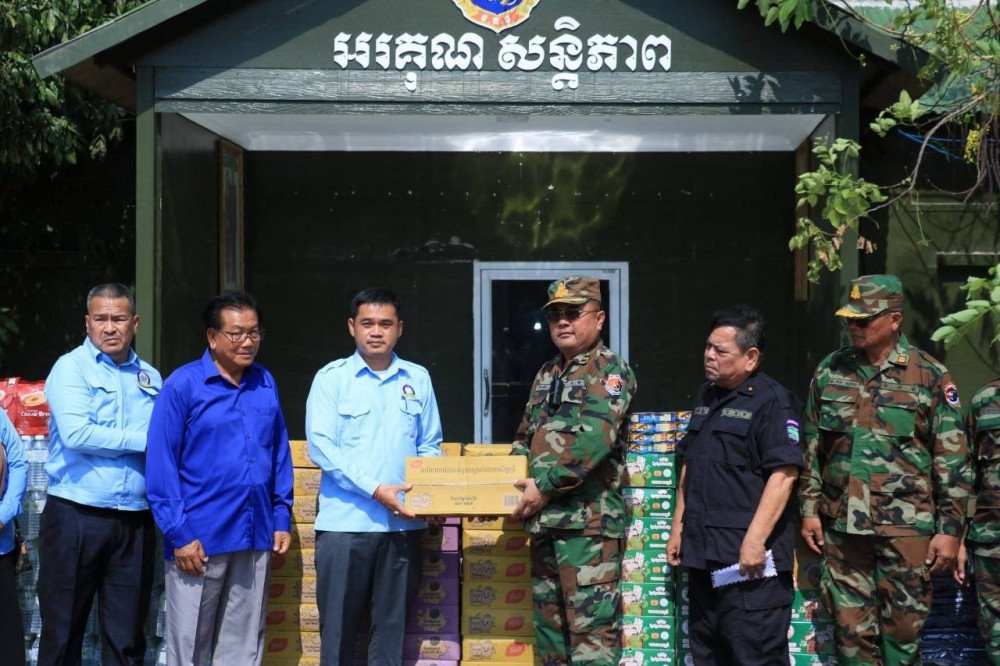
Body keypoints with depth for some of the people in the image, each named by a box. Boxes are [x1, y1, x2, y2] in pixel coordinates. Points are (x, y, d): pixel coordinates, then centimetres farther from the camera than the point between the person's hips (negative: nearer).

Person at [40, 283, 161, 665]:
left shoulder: (150, 378, 13)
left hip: (135, 522, 4)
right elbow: (76, 433, -17)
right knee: (62, 632, 5)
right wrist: (142, 440, -11)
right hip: (75, 518, -4)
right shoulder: (71, 368, -1)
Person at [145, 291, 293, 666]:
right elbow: (160, 464, -8)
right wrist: (178, 534, -12)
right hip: (199, 539, -4)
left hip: (255, 538, 4)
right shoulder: (182, 385, -6)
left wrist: (282, 519, 7)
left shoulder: (265, 384, 8)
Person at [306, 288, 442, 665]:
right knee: (339, 626, 3)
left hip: (403, 522, 3)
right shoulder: (332, 377, 1)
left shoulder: (418, 379, 11)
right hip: (345, 521, -3)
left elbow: (430, 445, 14)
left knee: (392, 624, 9)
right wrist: (375, 489, -17)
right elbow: (321, 446, -8)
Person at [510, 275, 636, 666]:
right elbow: (525, 439, 25)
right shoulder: (546, 375, 19)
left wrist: (544, 485, -19)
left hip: (589, 520, -8)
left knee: (591, 629, -8)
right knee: (548, 624, 14)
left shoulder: (610, 370, -6)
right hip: (545, 520, 8)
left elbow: (594, 439, -19)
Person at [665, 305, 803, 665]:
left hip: (749, 557, -8)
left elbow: (784, 473, -18)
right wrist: (678, 528, 19)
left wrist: (755, 541, -23)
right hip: (702, 554, 9)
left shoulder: (773, 401, -9)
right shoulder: (705, 396, 16)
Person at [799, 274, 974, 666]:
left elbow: (953, 460, -3)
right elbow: (812, 447, 14)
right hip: (842, 525, 3)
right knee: (851, 632, 8)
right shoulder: (829, 372, 7)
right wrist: (810, 509, 9)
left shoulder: (930, 377, -3)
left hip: (907, 527, -3)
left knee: (903, 633, 5)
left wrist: (950, 529, -6)